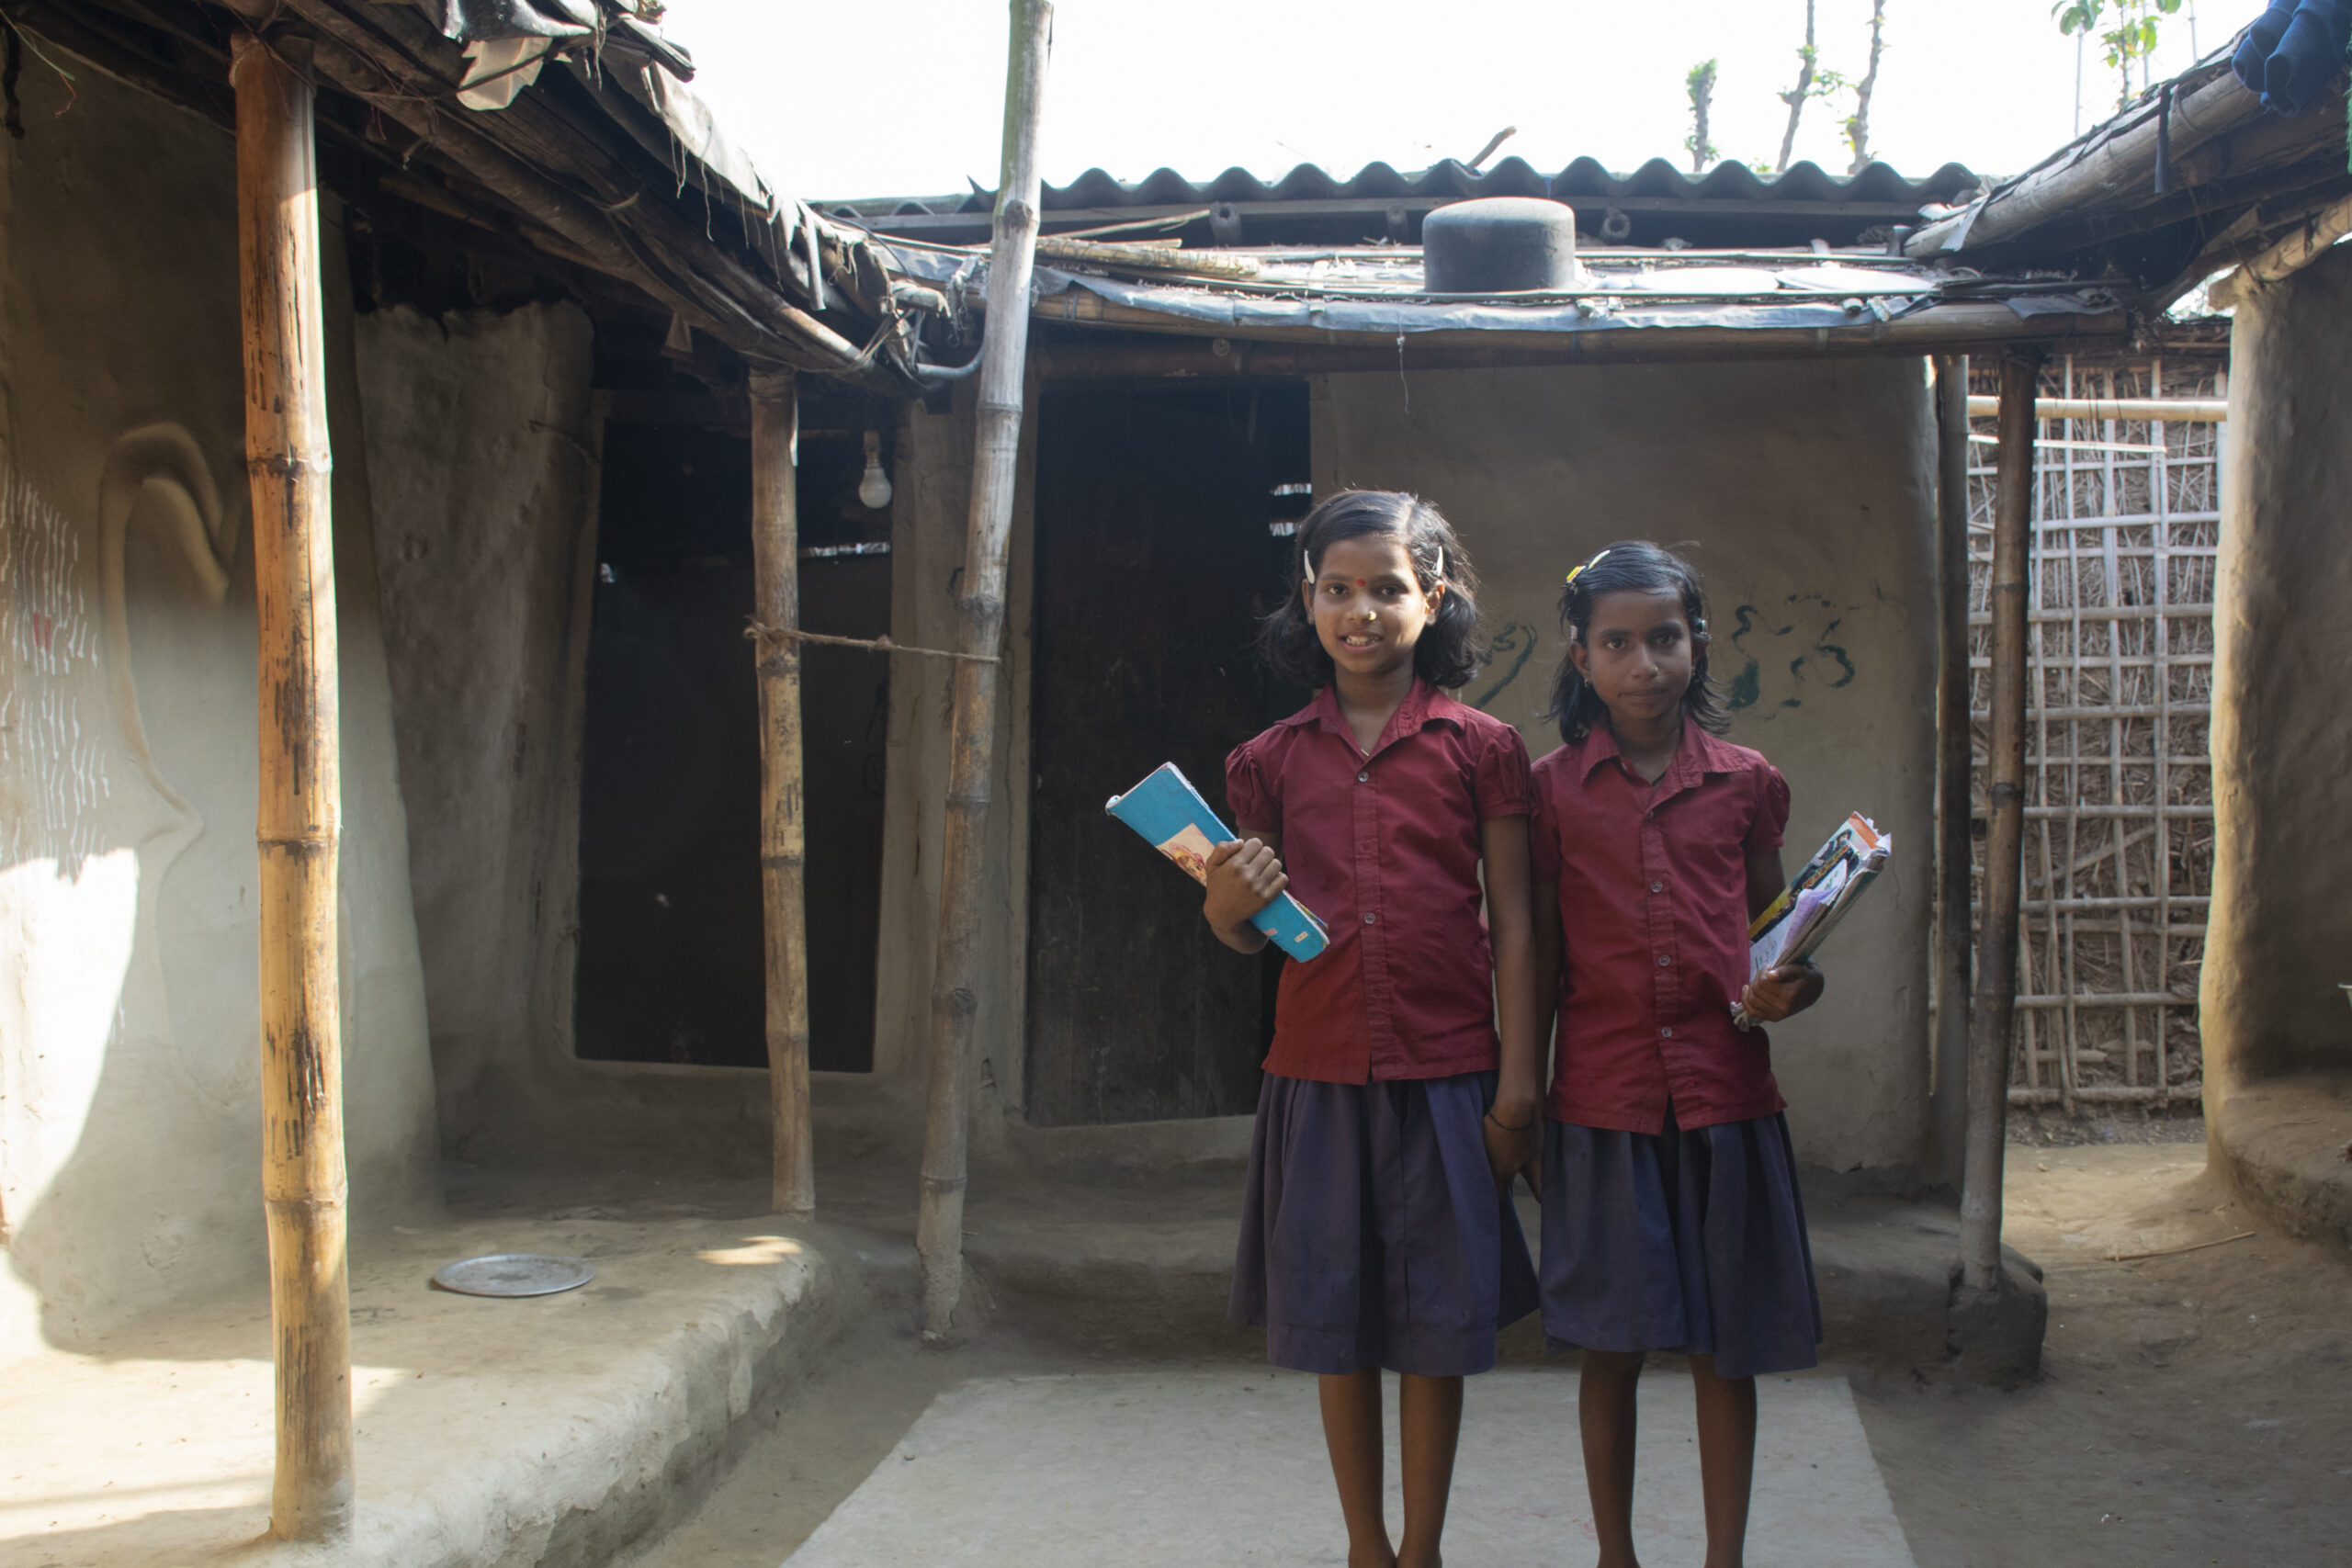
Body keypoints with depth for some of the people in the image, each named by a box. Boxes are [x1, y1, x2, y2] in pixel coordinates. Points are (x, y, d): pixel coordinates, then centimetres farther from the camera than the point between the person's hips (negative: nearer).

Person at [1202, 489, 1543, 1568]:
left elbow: (1513, 924, 0)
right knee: (1336, 1321, 10)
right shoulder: (1273, 760, 5)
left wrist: (1518, 1085, -5)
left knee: (1436, 1322, 6)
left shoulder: (1480, 747, 0)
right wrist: (1226, 900, -13)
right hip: (1319, 1072, 2)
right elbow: (1244, 936, 11)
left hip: (1445, 1073, -2)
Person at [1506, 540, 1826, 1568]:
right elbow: (1542, 956, 5)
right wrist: (1518, 1091, 5)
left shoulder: (1746, 783, 5)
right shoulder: (1553, 791, 1)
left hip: (1725, 1095, 1)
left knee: (1726, 1345, 7)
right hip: (1603, 1099, -1)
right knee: (1612, 1344, 7)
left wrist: (1792, 986, -9)